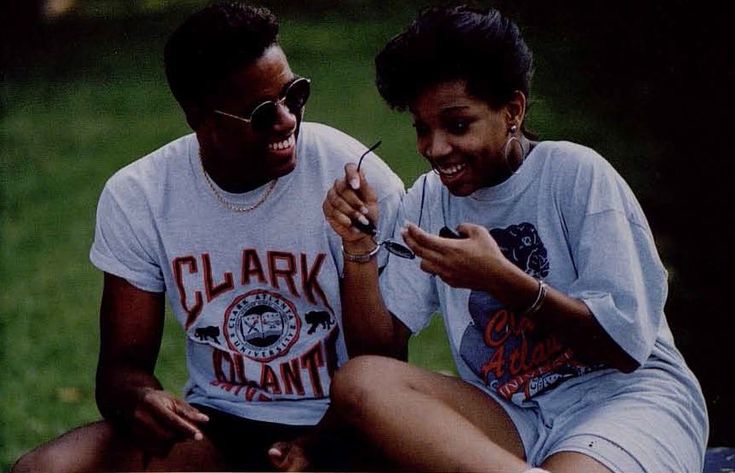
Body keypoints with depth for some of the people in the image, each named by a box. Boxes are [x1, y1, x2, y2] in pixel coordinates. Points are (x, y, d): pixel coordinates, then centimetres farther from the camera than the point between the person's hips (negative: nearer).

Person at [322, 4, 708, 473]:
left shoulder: (574, 174, -5)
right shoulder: (429, 200, 9)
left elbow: (627, 346, -10)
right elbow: (378, 350, 6)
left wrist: (501, 279, -20)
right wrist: (360, 249, -10)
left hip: (627, 395, -7)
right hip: (510, 418, 7)